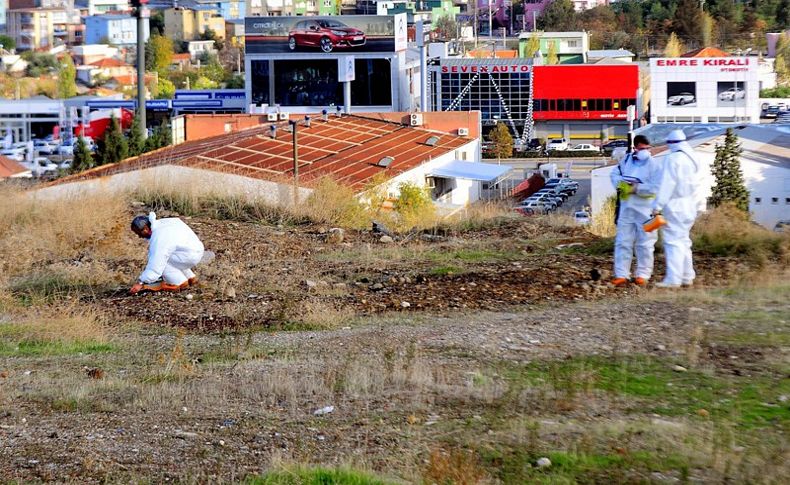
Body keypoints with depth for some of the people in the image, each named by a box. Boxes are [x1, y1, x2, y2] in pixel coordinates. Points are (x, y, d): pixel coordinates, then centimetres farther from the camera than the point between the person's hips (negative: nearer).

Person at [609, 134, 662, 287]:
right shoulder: (627, 160, 8)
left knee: (644, 244, 3)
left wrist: (636, 188, -19)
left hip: (645, 209, -4)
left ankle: (643, 274, 12)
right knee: (622, 242, 4)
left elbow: (655, 188, -16)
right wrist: (620, 185, -4)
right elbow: (615, 174, 17)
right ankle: (621, 274, 7)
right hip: (626, 207, 4)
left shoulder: (654, 165, -7)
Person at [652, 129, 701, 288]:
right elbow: (695, 184, 16)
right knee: (684, 240, 16)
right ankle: (687, 277, 20)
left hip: (675, 205, -9)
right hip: (690, 206, 9)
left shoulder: (673, 159, -13)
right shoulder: (693, 159, 13)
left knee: (674, 241, -9)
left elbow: (667, 185, -17)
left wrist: (658, 205, -15)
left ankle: (673, 279, -13)